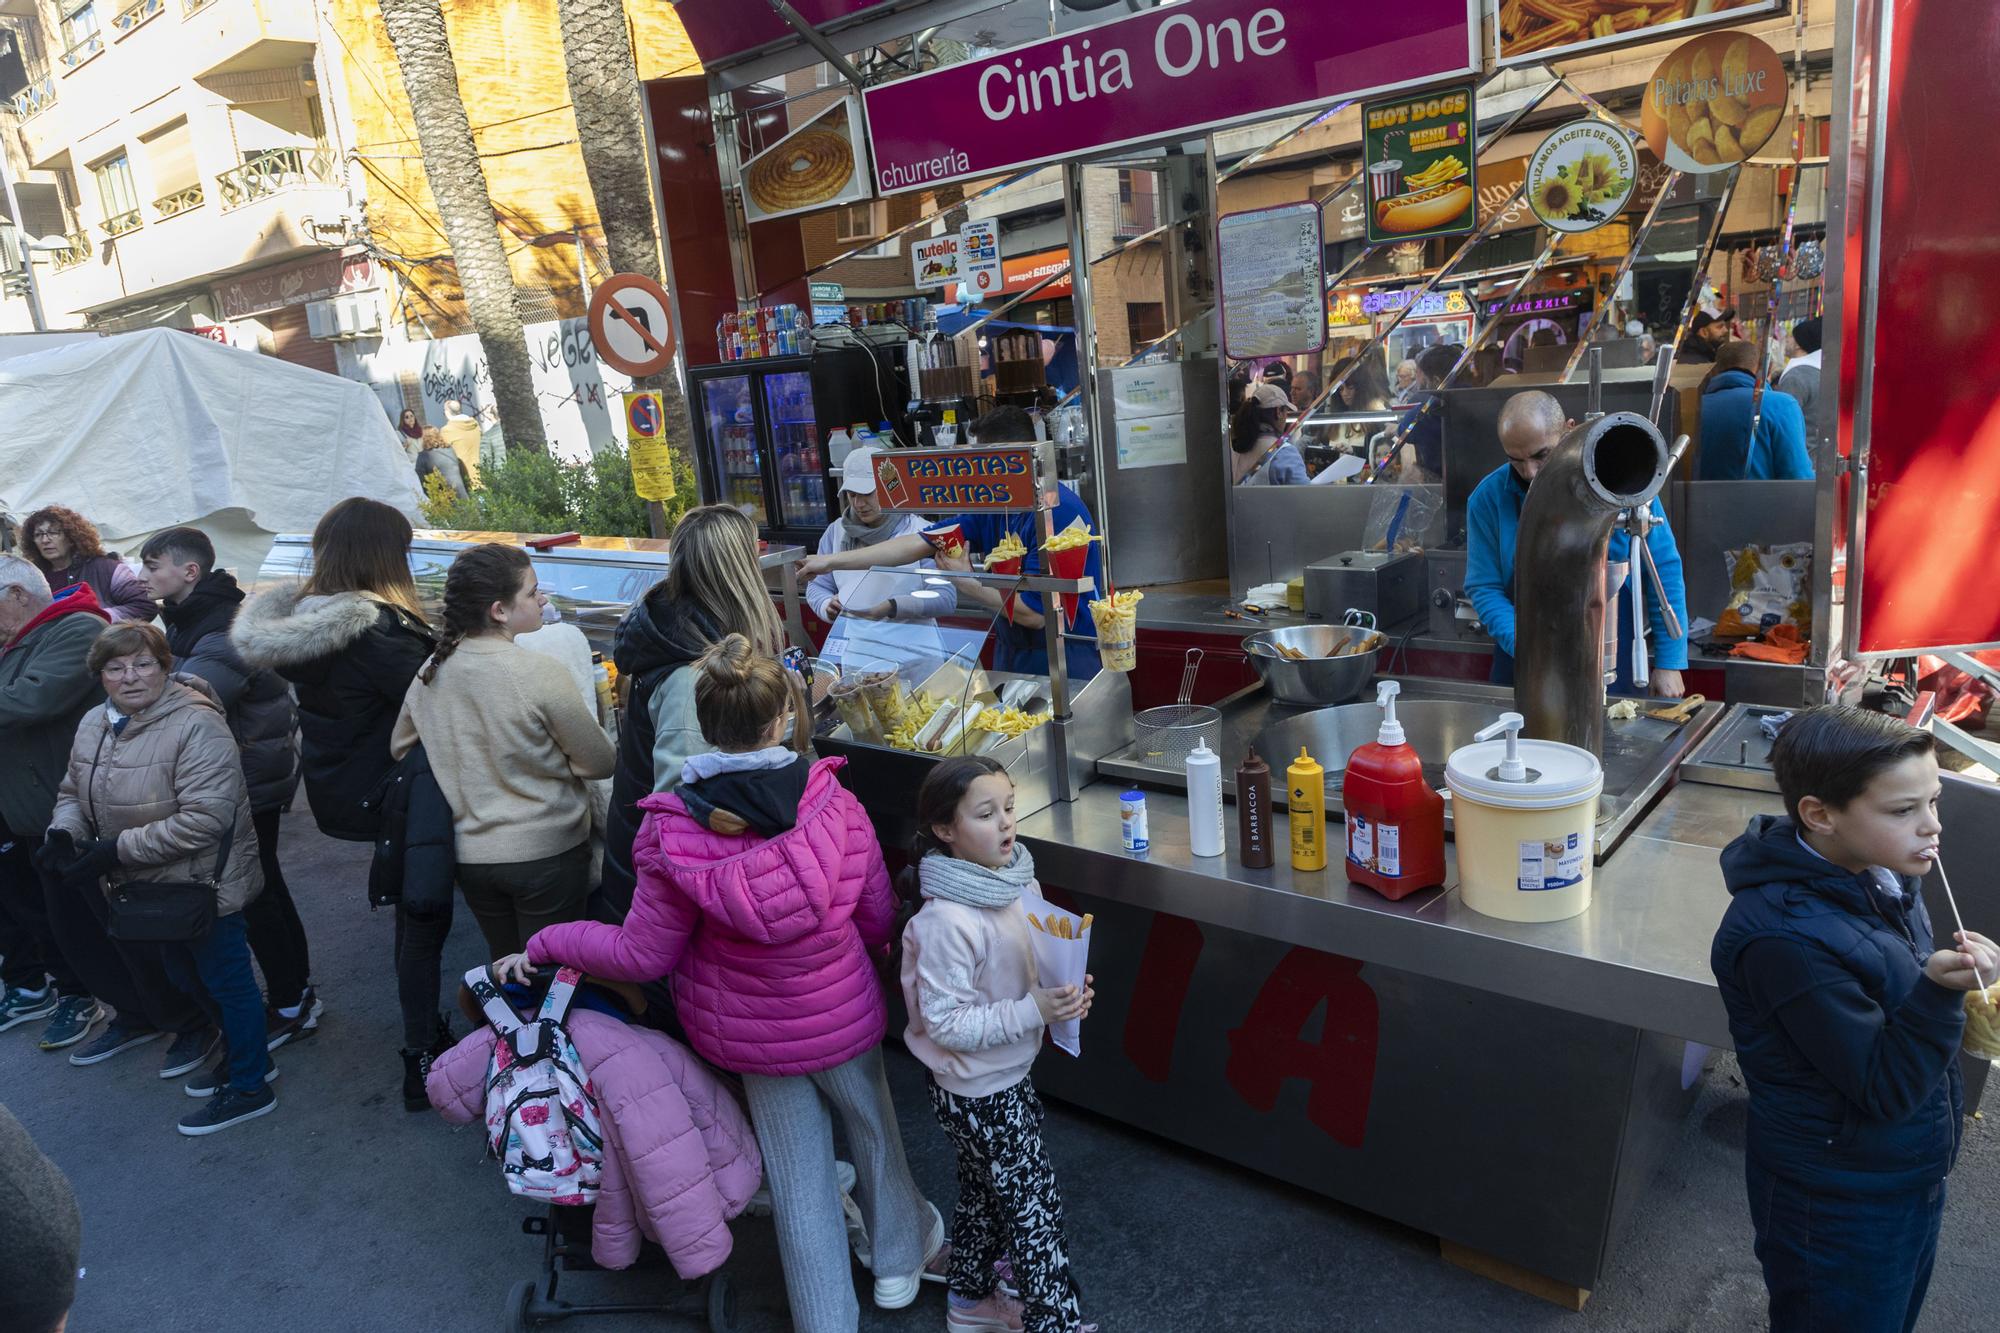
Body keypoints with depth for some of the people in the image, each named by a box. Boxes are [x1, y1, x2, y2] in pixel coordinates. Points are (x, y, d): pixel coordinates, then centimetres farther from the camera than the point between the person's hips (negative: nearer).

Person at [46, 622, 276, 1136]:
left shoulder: (196, 725, -25)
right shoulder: (94, 725, 2)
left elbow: (203, 818, -30)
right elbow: (73, 792, 14)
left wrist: (116, 849, -28)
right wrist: (63, 834, -7)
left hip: (203, 882, -9)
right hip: (150, 887, 9)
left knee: (226, 978, 7)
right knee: (186, 976, 24)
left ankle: (249, 1086, 23)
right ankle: (241, 1054, 44)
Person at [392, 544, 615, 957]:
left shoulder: (430, 672, -2)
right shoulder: (540, 672, -20)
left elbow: (400, 749, 15)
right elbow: (601, 763, -11)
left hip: (470, 855, 6)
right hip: (547, 854, -5)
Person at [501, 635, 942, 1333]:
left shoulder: (673, 831, -23)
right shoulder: (835, 802, -22)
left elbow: (644, 955, -14)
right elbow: (878, 918, -11)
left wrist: (544, 944, 1)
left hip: (749, 1033, 0)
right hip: (843, 1015, 0)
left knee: (798, 1173, 21)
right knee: (873, 1130, 27)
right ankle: (899, 1259, 52)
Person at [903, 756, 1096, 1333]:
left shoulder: (1016, 879, -7)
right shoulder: (947, 922, -31)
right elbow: (944, 1022, -26)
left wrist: (1066, 991, -10)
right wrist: (1033, 1011, -30)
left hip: (1007, 1075, 8)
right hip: (975, 1092, -8)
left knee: (984, 1190, 26)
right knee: (1036, 1204, 6)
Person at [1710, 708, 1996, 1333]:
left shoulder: (1884, 872, -7)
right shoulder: (1786, 937, -34)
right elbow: (1884, 1089, -27)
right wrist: (1939, 993, -37)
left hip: (1912, 1175, 8)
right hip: (1839, 1205, -8)